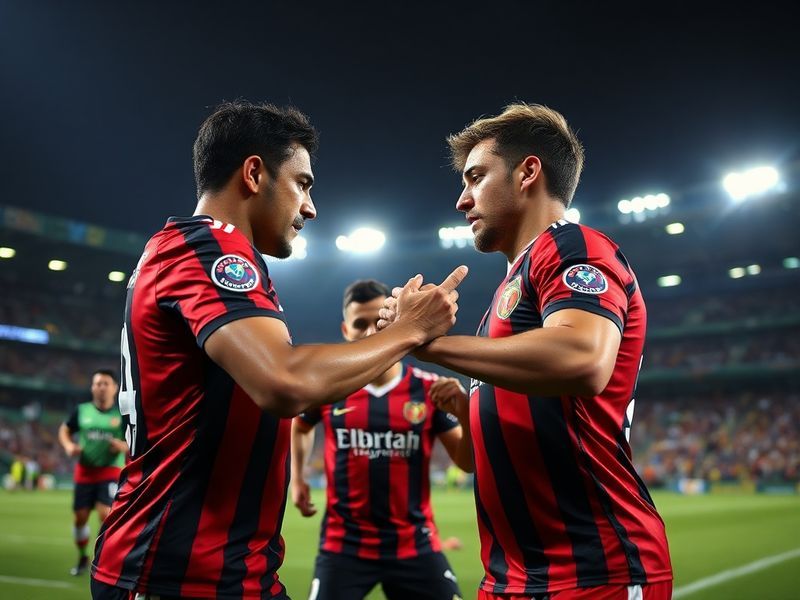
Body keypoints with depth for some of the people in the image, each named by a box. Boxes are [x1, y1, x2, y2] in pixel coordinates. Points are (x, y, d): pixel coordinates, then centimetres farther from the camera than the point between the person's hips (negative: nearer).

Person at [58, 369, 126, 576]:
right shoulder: (81, 410, 2)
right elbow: (64, 430, 17)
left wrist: (125, 447, -21)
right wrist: (68, 445, -4)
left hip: (111, 471, -3)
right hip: (85, 471, 3)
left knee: (105, 513, -20)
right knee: (79, 518, 7)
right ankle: (82, 558, 32)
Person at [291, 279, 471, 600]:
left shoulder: (429, 389, -4)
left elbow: (468, 462, -3)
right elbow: (299, 426, 22)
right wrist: (297, 478, 14)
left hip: (415, 545, 1)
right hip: (344, 545, 0)